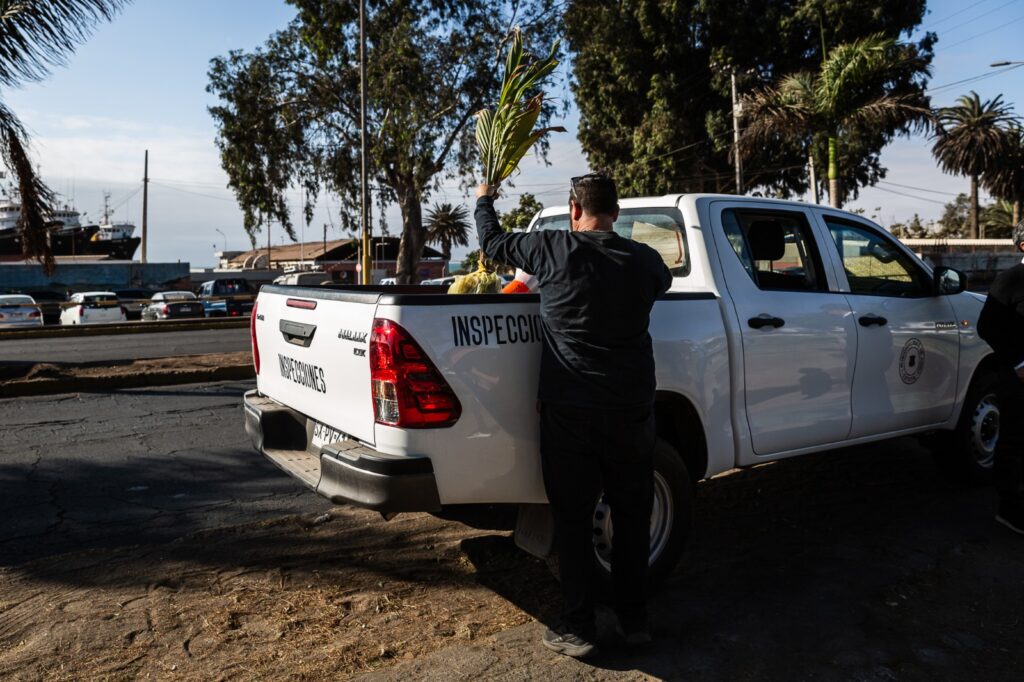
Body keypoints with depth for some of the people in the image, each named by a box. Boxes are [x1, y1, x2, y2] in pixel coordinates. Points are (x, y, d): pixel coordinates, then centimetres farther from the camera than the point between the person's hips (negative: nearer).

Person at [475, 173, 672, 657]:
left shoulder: (553, 249, -7)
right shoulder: (643, 260, 0)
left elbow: (492, 241, 8)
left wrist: (483, 201, 29)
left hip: (568, 412, -2)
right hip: (631, 409, 3)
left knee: (573, 519, 8)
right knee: (633, 516, 15)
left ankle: (577, 629, 16)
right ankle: (633, 619, 27)